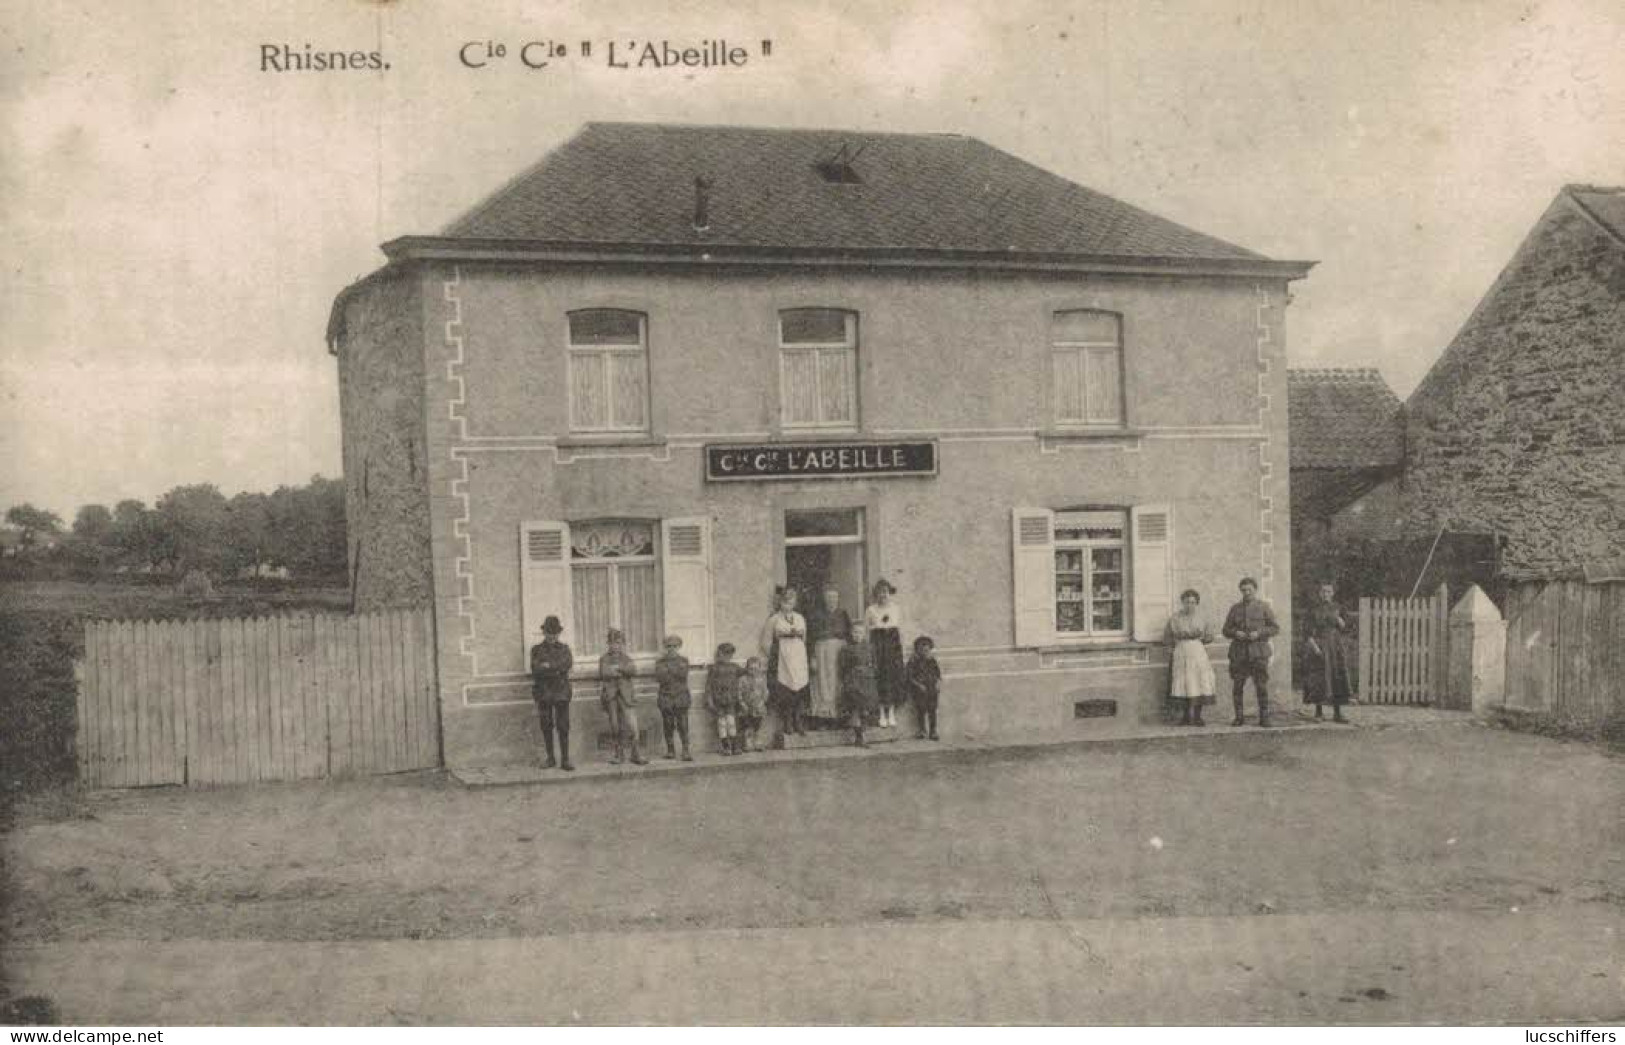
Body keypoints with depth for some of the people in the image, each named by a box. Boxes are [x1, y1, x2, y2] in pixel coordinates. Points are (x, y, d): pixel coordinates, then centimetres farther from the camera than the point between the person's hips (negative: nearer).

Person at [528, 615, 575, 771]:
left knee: (563, 727, -4)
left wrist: (549, 665, -16)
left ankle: (565, 760, -2)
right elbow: (536, 670, -10)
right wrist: (558, 668, -15)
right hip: (543, 694, 0)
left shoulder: (564, 649, 8)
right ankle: (550, 759, 15)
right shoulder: (536, 650, 5)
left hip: (561, 694, 0)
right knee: (546, 727, 5)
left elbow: (567, 664, -12)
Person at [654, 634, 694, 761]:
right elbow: (659, 679, -6)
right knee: (668, 726, 3)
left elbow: (683, 675, -9)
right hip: (666, 697, 1)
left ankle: (686, 752, -9)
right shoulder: (660, 661, 7)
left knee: (683, 725, -8)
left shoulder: (683, 660, 7)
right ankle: (670, 750, 15)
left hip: (681, 697, -1)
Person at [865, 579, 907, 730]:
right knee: (879, 678, -4)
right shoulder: (870, 610, 0)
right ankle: (882, 714, 4)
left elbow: (900, 630, 12)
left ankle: (892, 713, 7)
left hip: (893, 645, 2)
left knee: (894, 677, 0)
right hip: (877, 645, -2)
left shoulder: (897, 609, 8)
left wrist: (901, 648, 7)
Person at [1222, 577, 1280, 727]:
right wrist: (1235, 633, -8)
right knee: (1237, 686, -1)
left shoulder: (1264, 607, 6)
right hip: (1239, 653, 2)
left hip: (1258, 652, -2)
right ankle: (1239, 717, 9)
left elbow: (1275, 628, 3)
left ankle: (1264, 717, 4)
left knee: (1262, 685, -4)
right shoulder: (1235, 608, 12)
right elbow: (1226, 630, 14)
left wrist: (1259, 633, -12)